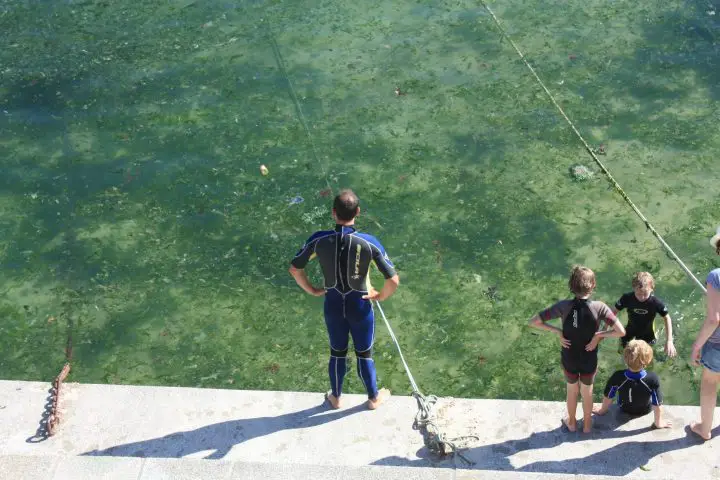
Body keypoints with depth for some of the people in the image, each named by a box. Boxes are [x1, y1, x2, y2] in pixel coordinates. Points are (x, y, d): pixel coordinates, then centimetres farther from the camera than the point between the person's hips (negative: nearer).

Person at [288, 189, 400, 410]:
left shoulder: (319, 240, -20)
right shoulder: (369, 243, -25)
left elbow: (294, 269, -8)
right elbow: (393, 280, -23)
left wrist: (312, 290, 6)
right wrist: (381, 296, -3)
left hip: (333, 307, 2)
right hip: (360, 308, -2)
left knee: (337, 354, 23)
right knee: (364, 355, 20)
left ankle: (335, 397, 44)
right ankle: (374, 398, 41)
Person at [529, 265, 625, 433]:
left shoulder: (564, 306, -25)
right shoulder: (599, 308, -27)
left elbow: (534, 322, -21)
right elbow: (621, 332, -29)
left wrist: (557, 331, -14)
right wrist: (599, 334, -17)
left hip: (569, 359, 1)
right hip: (589, 361, -1)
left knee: (572, 391, 28)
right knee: (587, 392, 27)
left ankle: (572, 422, 50)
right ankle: (587, 424, 48)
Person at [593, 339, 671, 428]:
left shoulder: (617, 377, -37)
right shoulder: (653, 379, -41)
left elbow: (608, 397, -18)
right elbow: (657, 404, -28)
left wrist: (602, 410, 3)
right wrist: (658, 423, -8)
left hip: (624, 409, 1)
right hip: (645, 411, 0)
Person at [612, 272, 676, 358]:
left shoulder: (656, 302, -35)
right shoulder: (627, 298, -33)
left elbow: (667, 318, -20)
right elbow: (614, 311, -19)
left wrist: (669, 341, -25)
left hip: (647, 333, -1)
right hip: (631, 329, 1)